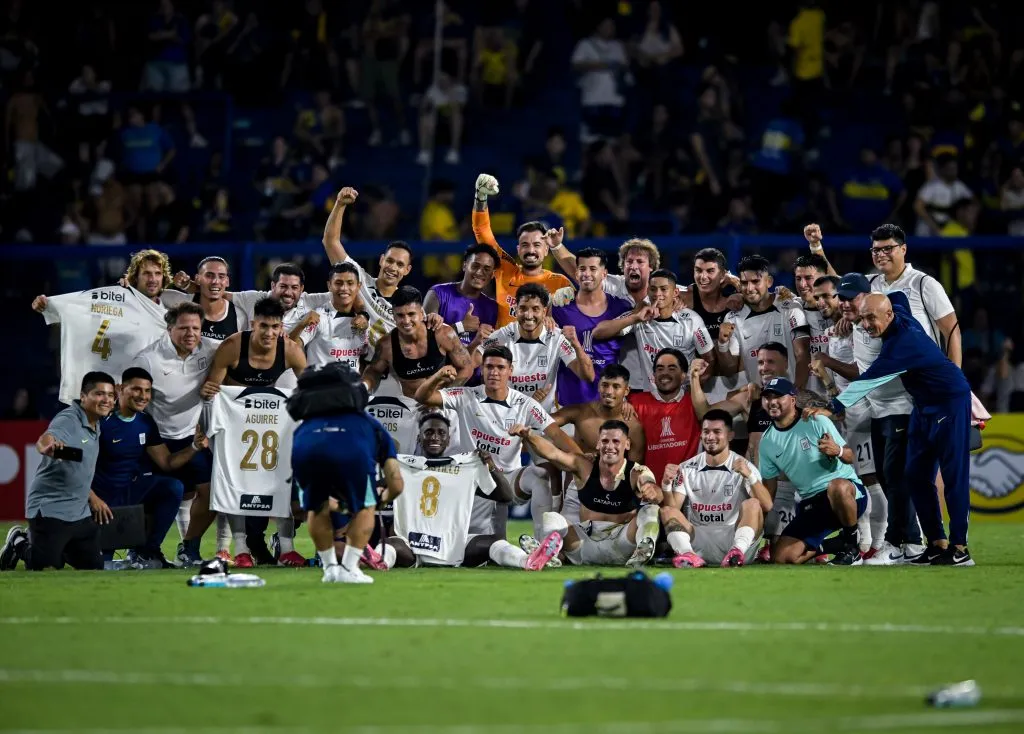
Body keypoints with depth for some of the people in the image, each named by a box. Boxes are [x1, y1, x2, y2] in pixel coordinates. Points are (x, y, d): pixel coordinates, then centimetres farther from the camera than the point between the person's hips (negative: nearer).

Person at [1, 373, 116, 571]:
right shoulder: (68, 420, -18)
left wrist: (92, 498, 25)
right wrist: (47, 446, -63)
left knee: (93, 567, 12)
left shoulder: (96, 426, 9)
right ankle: (20, 543, 22)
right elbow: (44, 441, -40)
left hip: (80, 512, 8)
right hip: (49, 508, -8)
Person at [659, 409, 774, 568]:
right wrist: (667, 484, -15)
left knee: (752, 505, -24)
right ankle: (688, 555, -43)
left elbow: (767, 506, -11)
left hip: (734, 539, -2)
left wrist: (749, 476, -26)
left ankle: (737, 552, -47)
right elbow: (671, 508, 4)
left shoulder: (745, 467, 3)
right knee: (667, 511, -17)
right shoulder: (687, 469, 11)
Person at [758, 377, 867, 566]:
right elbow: (769, 484, 14)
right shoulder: (767, 441, 7)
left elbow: (850, 457, -14)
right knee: (782, 557, -12)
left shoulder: (816, 422, -9)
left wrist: (838, 451, -38)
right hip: (810, 504, 5)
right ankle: (837, 545, 12)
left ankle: (851, 546, -18)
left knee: (837, 487, -43)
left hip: (849, 491, -5)